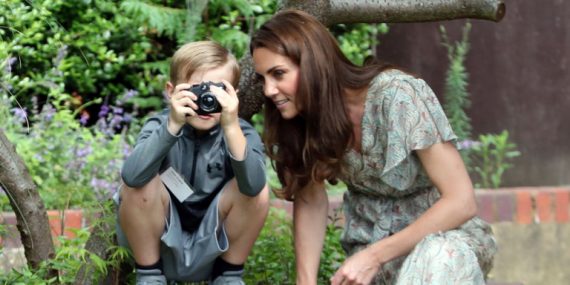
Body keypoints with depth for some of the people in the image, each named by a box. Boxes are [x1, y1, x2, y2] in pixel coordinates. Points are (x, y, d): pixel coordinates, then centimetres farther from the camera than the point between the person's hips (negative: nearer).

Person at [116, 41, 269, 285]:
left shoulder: (240, 132, -15)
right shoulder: (160, 125, -15)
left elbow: (253, 186, -36)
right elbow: (132, 177, -36)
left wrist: (232, 127, -46)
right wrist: (173, 125, -44)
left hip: (213, 244, 1)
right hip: (161, 240, 0)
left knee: (258, 192, -23)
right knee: (142, 185, -27)